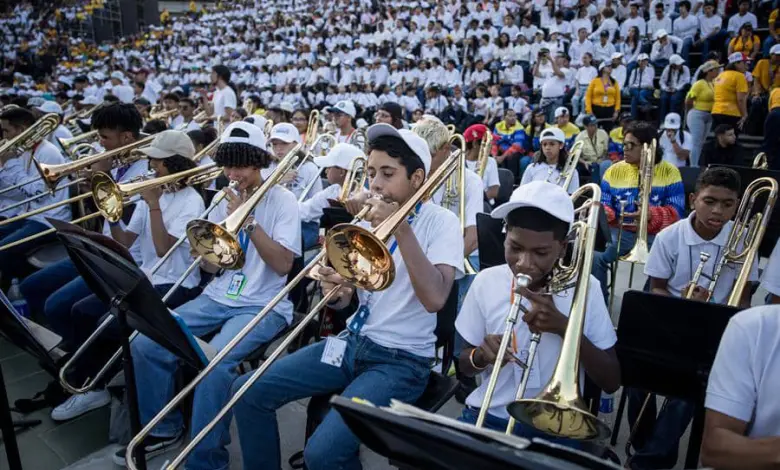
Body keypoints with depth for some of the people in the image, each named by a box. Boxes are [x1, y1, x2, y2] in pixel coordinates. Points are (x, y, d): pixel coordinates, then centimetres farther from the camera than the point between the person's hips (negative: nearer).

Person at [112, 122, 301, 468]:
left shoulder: (282, 200, -7)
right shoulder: (225, 199, 10)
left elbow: (283, 265, -17)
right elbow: (210, 266, 10)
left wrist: (248, 221, -21)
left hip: (264, 306, -6)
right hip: (218, 298, 6)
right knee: (145, 345, -8)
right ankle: (163, 430, 14)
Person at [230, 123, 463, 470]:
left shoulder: (440, 222, -9)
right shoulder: (367, 219, 7)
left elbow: (435, 298, -26)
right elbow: (346, 301, 9)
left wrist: (401, 228, -27)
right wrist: (335, 291, -15)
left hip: (402, 360, -6)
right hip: (352, 342, 7)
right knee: (248, 391, 0)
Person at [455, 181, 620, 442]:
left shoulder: (583, 288, -6)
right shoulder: (487, 282, -3)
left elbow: (611, 382, -6)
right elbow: (465, 366, 6)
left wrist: (564, 327, -19)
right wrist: (480, 355, -17)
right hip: (488, 417, 0)